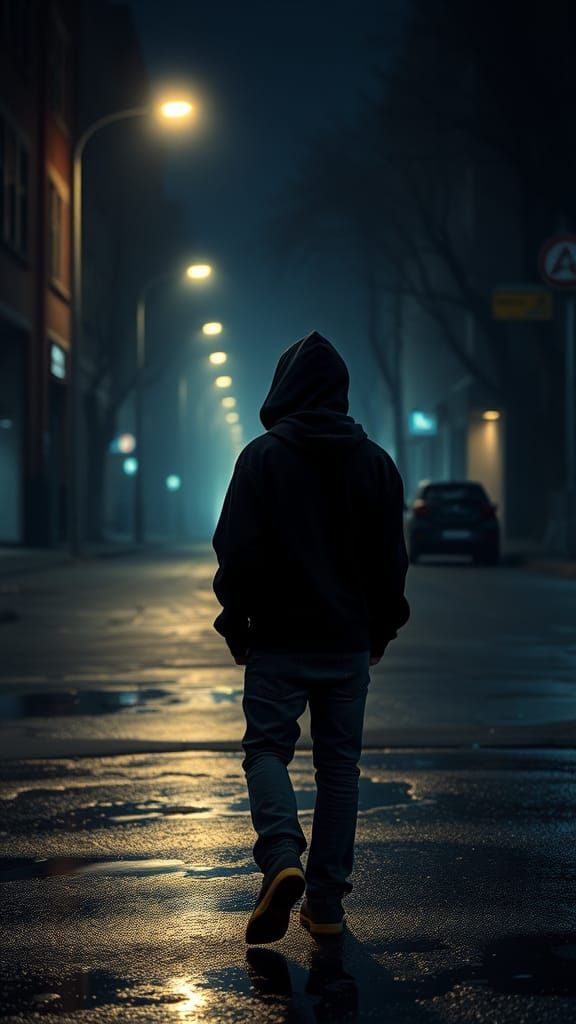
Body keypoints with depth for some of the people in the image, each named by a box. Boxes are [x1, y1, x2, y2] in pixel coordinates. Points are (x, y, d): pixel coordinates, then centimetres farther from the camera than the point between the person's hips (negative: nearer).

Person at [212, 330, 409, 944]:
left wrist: (236, 624, 3)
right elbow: (391, 559, 8)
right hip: (349, 643, 3)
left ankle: (282, 858, -19)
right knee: (339, 764, 8)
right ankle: (326, 903, 9)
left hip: (278, 641, -3)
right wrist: (382, 629, 18)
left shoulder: (263, 457, -7)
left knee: (266, 749, 6)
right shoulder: (375, 462, 4)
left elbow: (238, 552, -8)